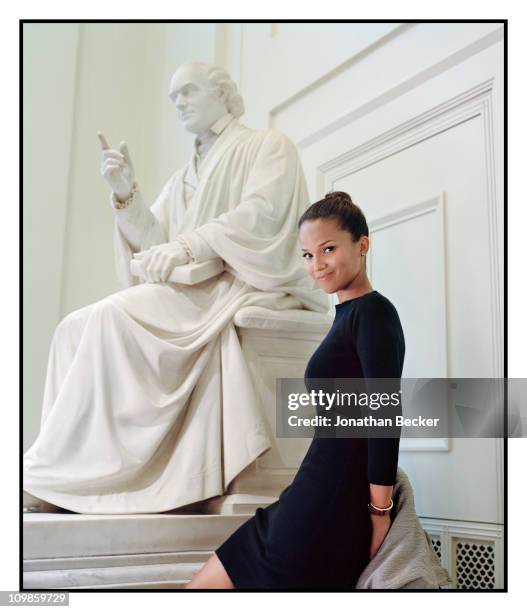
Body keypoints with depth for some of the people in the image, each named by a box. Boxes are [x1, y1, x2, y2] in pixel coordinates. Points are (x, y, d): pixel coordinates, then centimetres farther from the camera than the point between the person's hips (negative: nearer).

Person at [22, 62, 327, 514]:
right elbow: (153, 242, 13)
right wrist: (126, 193, -3)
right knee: (77, 327, -15)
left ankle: (65, 473, -25)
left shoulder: (267, 144, 8)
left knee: (115, 316, -28)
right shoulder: (183, 178, 27)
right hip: (194, 290, 7)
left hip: (246, 283, -7)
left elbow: (261, 214, -12)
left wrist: (186, 246, -23)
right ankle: (66, 463, -21)